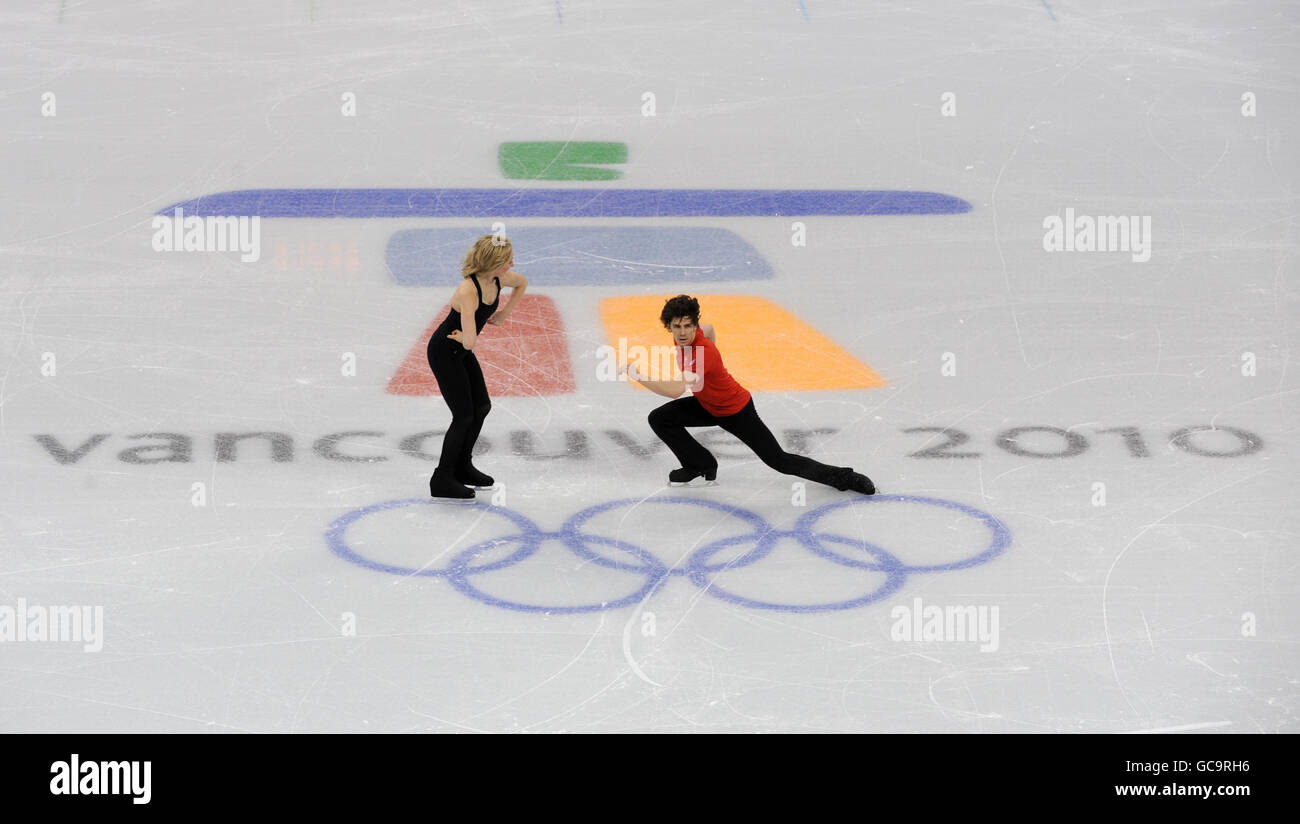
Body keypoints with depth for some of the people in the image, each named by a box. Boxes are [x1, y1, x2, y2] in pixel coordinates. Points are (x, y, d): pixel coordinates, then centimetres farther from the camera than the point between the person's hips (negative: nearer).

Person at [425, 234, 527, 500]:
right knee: (464, 416, -5)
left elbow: (522, 282, 15)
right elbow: (470, 342, -42)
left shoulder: (498, 280, -11)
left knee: (482, 407, 16)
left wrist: (503, 314, 10)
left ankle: (462, 466, 33)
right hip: (444, 352, -8)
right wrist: (463, 337, -19)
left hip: (461, 351, 9)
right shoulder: (468, 291, -35)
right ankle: (442, 480, 8)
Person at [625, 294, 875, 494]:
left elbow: (675, 390, -49)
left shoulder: (704, 353, -38)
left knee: (779, 460, -4)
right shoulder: (683, 338, -12)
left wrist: (637, 375, -43)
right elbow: (709, 329, 13)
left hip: (736, 411, -8)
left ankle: (843, 477, 10)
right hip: (708, 406, 8)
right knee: (659, 419, -4)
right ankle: (701, 465, 12)